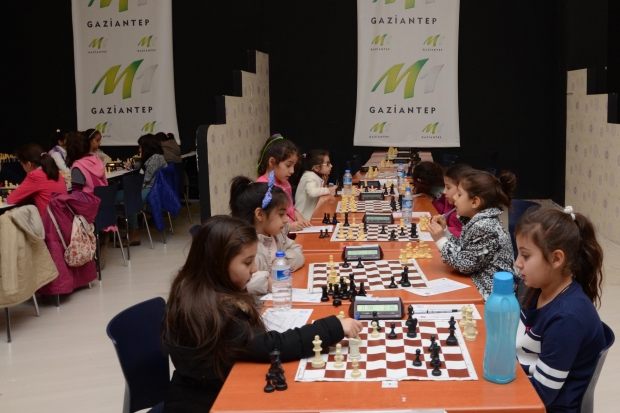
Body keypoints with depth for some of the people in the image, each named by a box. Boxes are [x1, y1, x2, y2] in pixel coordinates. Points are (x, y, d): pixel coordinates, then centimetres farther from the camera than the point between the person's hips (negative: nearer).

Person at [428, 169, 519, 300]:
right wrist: (444, 232, 2)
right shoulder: (479, 222, 7)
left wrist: (441, 240, -17)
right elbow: (462, 250, 11)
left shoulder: (485, 227, -22)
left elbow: (465, 264, -20)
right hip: (477, 285, 9)